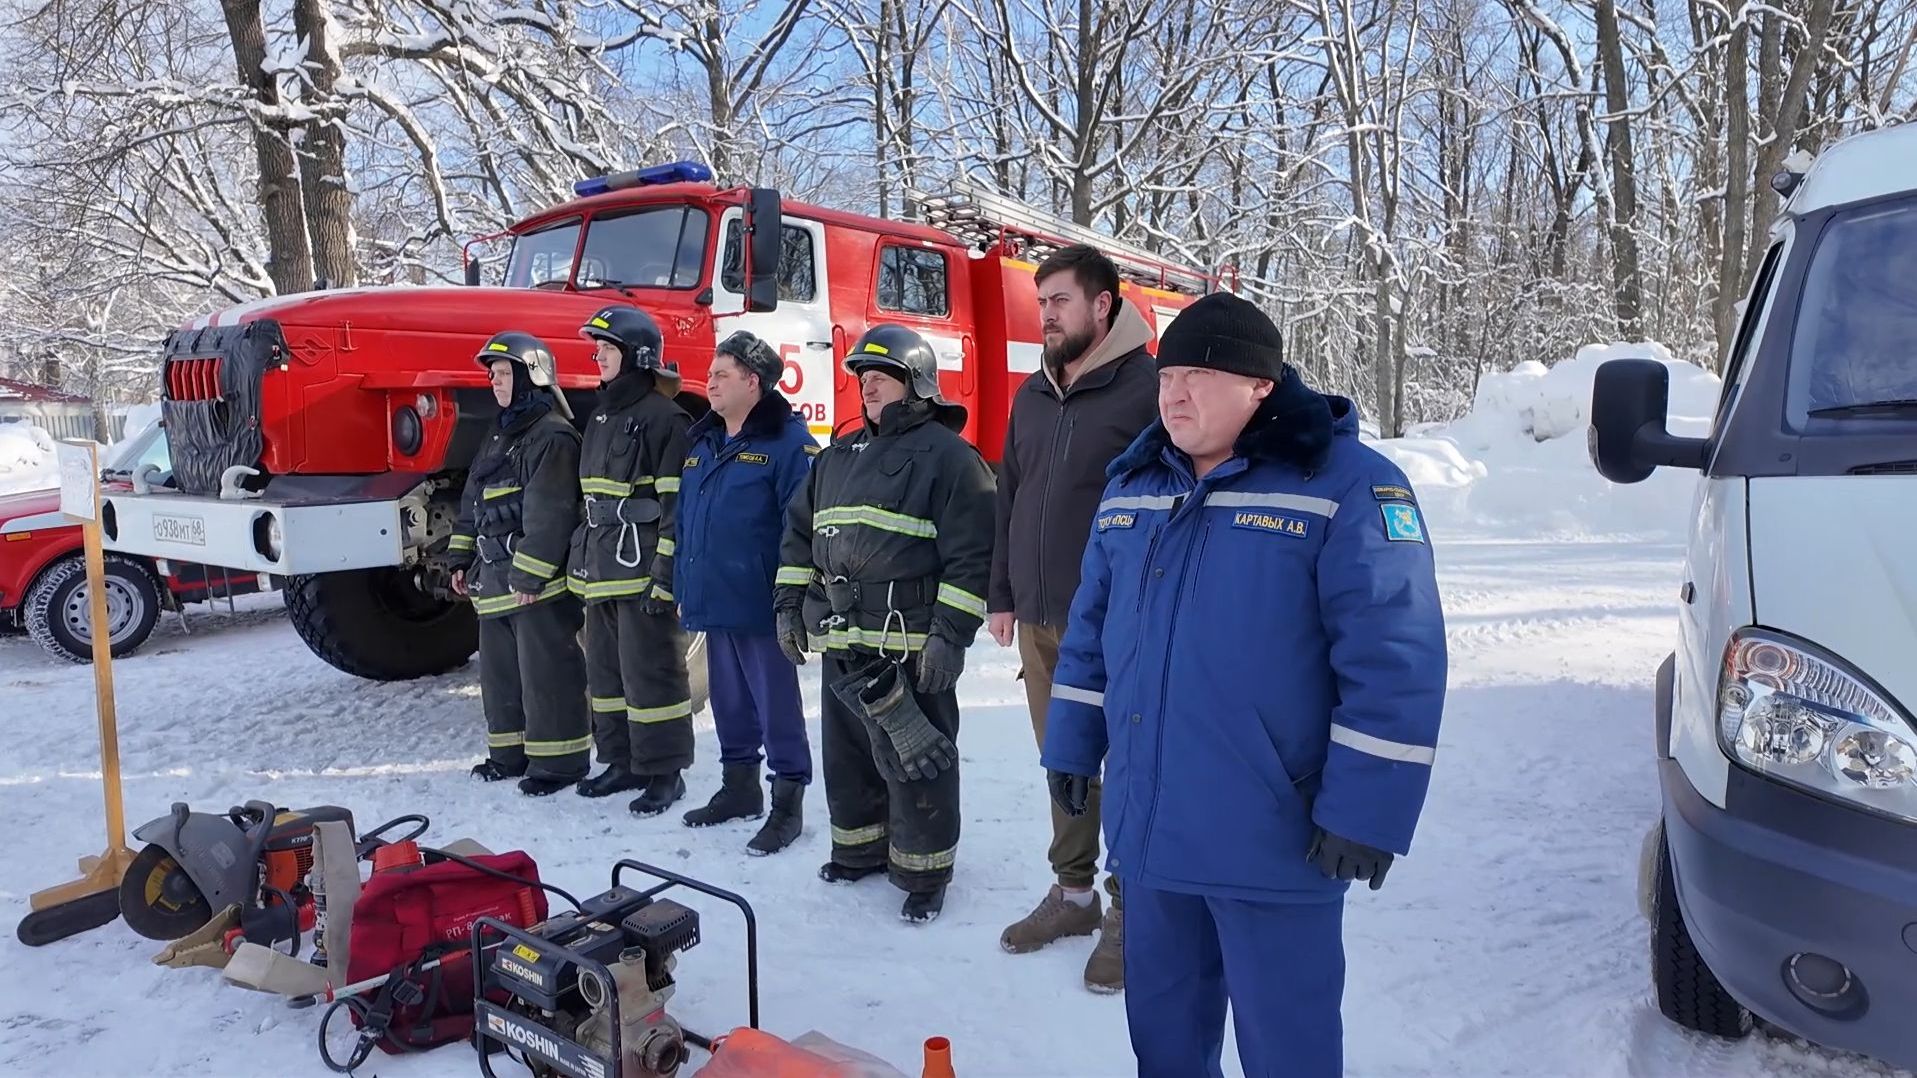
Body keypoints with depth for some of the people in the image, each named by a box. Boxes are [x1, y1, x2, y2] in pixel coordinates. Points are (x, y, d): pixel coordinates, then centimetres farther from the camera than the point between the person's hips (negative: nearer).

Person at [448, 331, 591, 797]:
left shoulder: (553, 435, -12)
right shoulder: (501, 435, 19)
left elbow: (549, 514, -19)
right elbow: (473, 504, 24)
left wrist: (529, 575, -22)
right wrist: (462, 560, 19)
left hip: (538, 584, -10)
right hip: (496, 579, 10)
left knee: (547, 672, -4)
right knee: (500, 670, 16)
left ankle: (558, 761, 3)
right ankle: (510, 752, 28)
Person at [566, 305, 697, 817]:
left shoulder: (664, 418, -12)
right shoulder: (603, 416, 17)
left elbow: (677, 502, -16)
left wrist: (666, 574, -20)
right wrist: (583, 563, 21)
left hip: (643, 568, -9)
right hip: (602, 569, 9)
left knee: (649, 670, -3)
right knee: (605, 669, 15)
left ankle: (663, 771, 8)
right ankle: (622, 761, 28)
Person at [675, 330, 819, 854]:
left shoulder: (787, 440, -11)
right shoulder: (703, 441, 15)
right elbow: (685, 520, 19)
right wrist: (683, 590, 16)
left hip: (760, 606, -8)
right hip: (713, 601, 8)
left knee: (776, 704, 0)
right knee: (728, 701, 18)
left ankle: (788, 803, 11)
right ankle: (739, 786, 33)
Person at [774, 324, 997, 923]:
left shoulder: (947, 456, -8)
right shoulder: (838, 457, 16)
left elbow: (970, 553, -14)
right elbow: (800, 531, 22)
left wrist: (952, 635, -19)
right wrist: (791, 605, 15)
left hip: (908, 649, -7)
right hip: (841, 643, 8)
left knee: (913, 761, -1)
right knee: (847, 754, 18)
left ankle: (924, 874, 14)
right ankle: (859, 849, 36)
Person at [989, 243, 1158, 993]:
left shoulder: (1147, 389, -9)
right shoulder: (1033, 395, 13)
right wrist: (1001, 595, 14)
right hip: (1037, 619, 7)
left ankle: (1129, 911, 17)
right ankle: (1073, 890, 31)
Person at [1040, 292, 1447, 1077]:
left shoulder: (1348, 488, -13)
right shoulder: (1133, 484, 7)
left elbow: (1395, 663, -16)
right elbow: (1091, 631, 15)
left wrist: (1364, 812, -17)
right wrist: (1073, 746, 15)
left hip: (1273, 840, -6)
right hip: (1148, 828, 6)